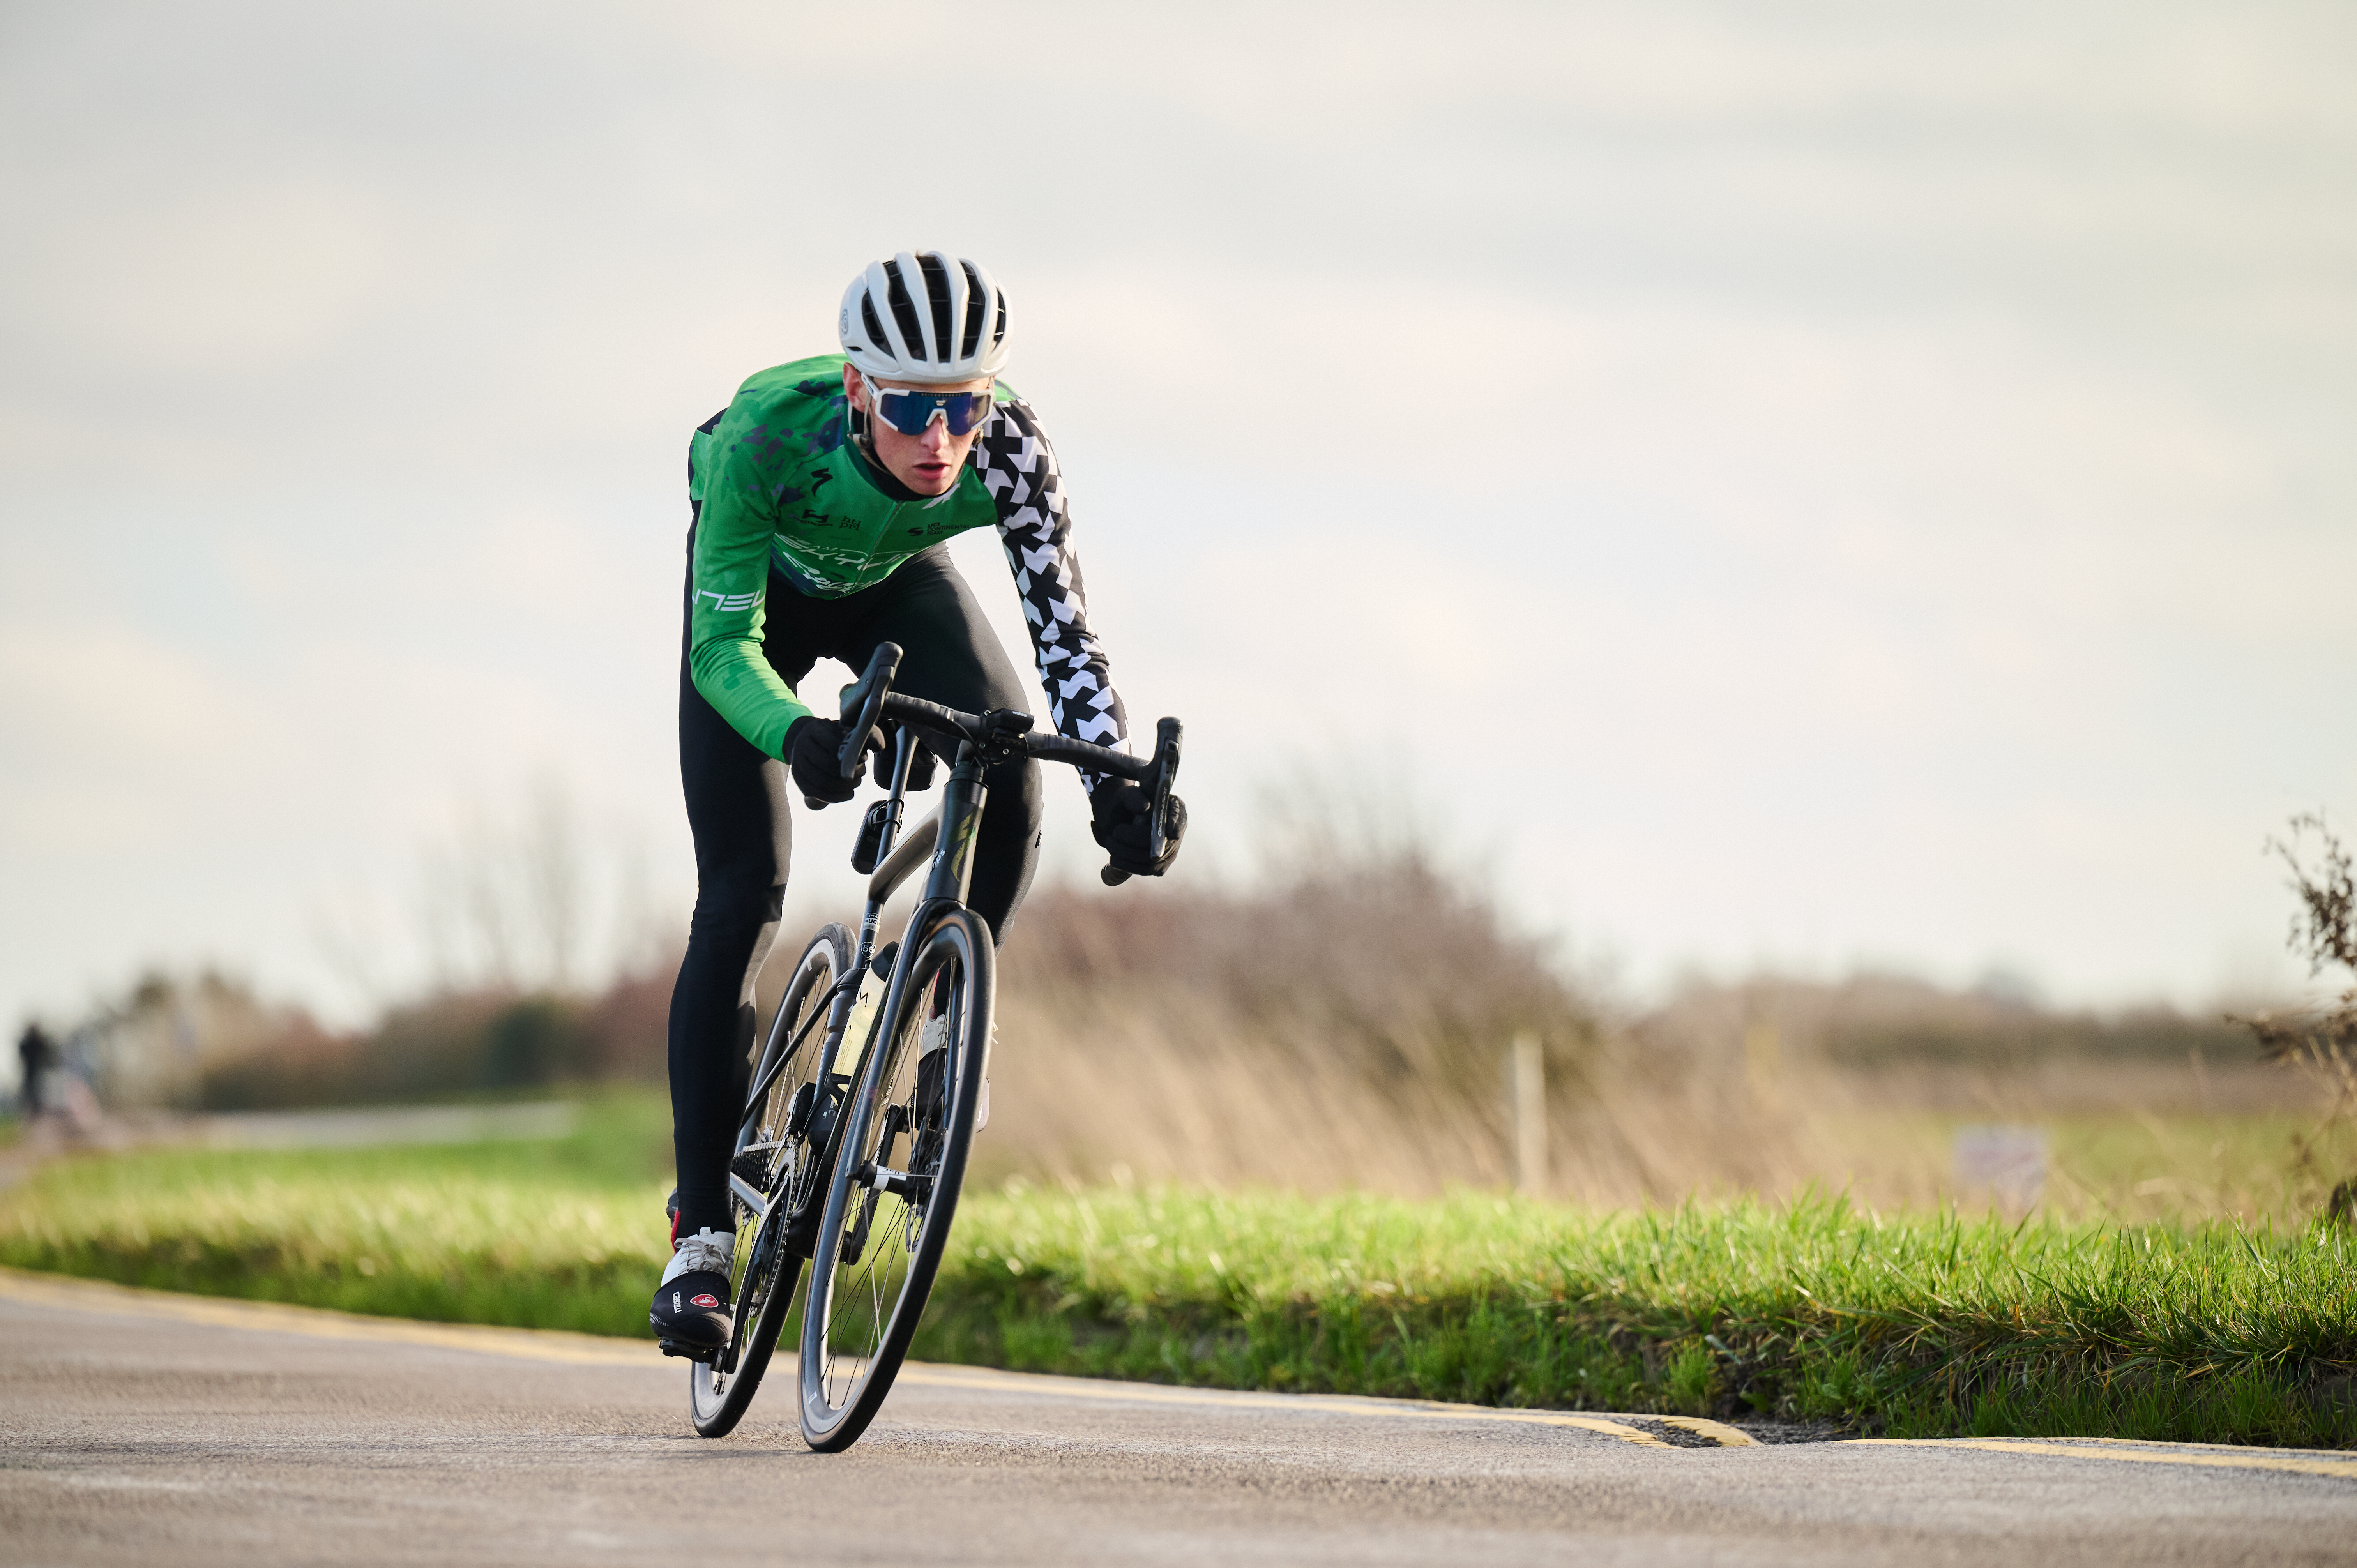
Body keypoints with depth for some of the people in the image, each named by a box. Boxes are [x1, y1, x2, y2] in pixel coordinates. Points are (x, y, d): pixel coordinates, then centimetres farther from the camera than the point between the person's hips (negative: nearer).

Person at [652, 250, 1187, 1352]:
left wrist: (1116, 776, -52)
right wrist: (795, 736, -60)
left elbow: (1061, 627, -36)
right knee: (742, 898, -12)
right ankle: (700, 1234, -6)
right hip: (767, 592, -2)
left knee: (1009, 773, -27)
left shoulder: (1007, 450, -35)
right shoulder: (770, 434, -40)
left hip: (896, 585, 2)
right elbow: (725, 643, -39)